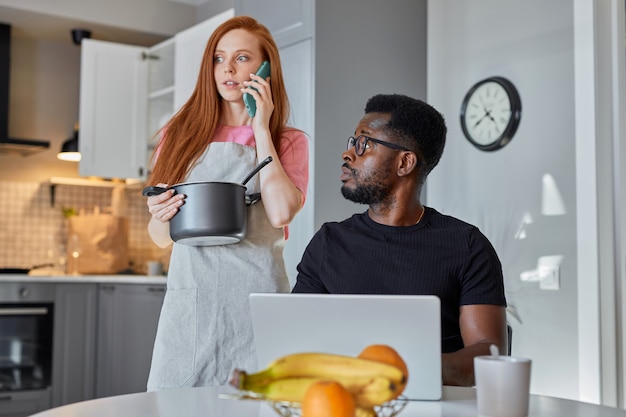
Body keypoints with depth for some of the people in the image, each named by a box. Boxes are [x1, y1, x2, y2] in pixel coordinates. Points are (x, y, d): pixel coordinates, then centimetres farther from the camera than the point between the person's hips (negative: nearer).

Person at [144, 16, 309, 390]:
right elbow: (162, 238, 15)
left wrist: (261, 129, -4)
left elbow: (281, 213, -13)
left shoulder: (288, 142, 7)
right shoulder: (182, 135, 12)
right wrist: (161, 217, -9)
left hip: (254, 299, -1)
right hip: (190, 295, 2)